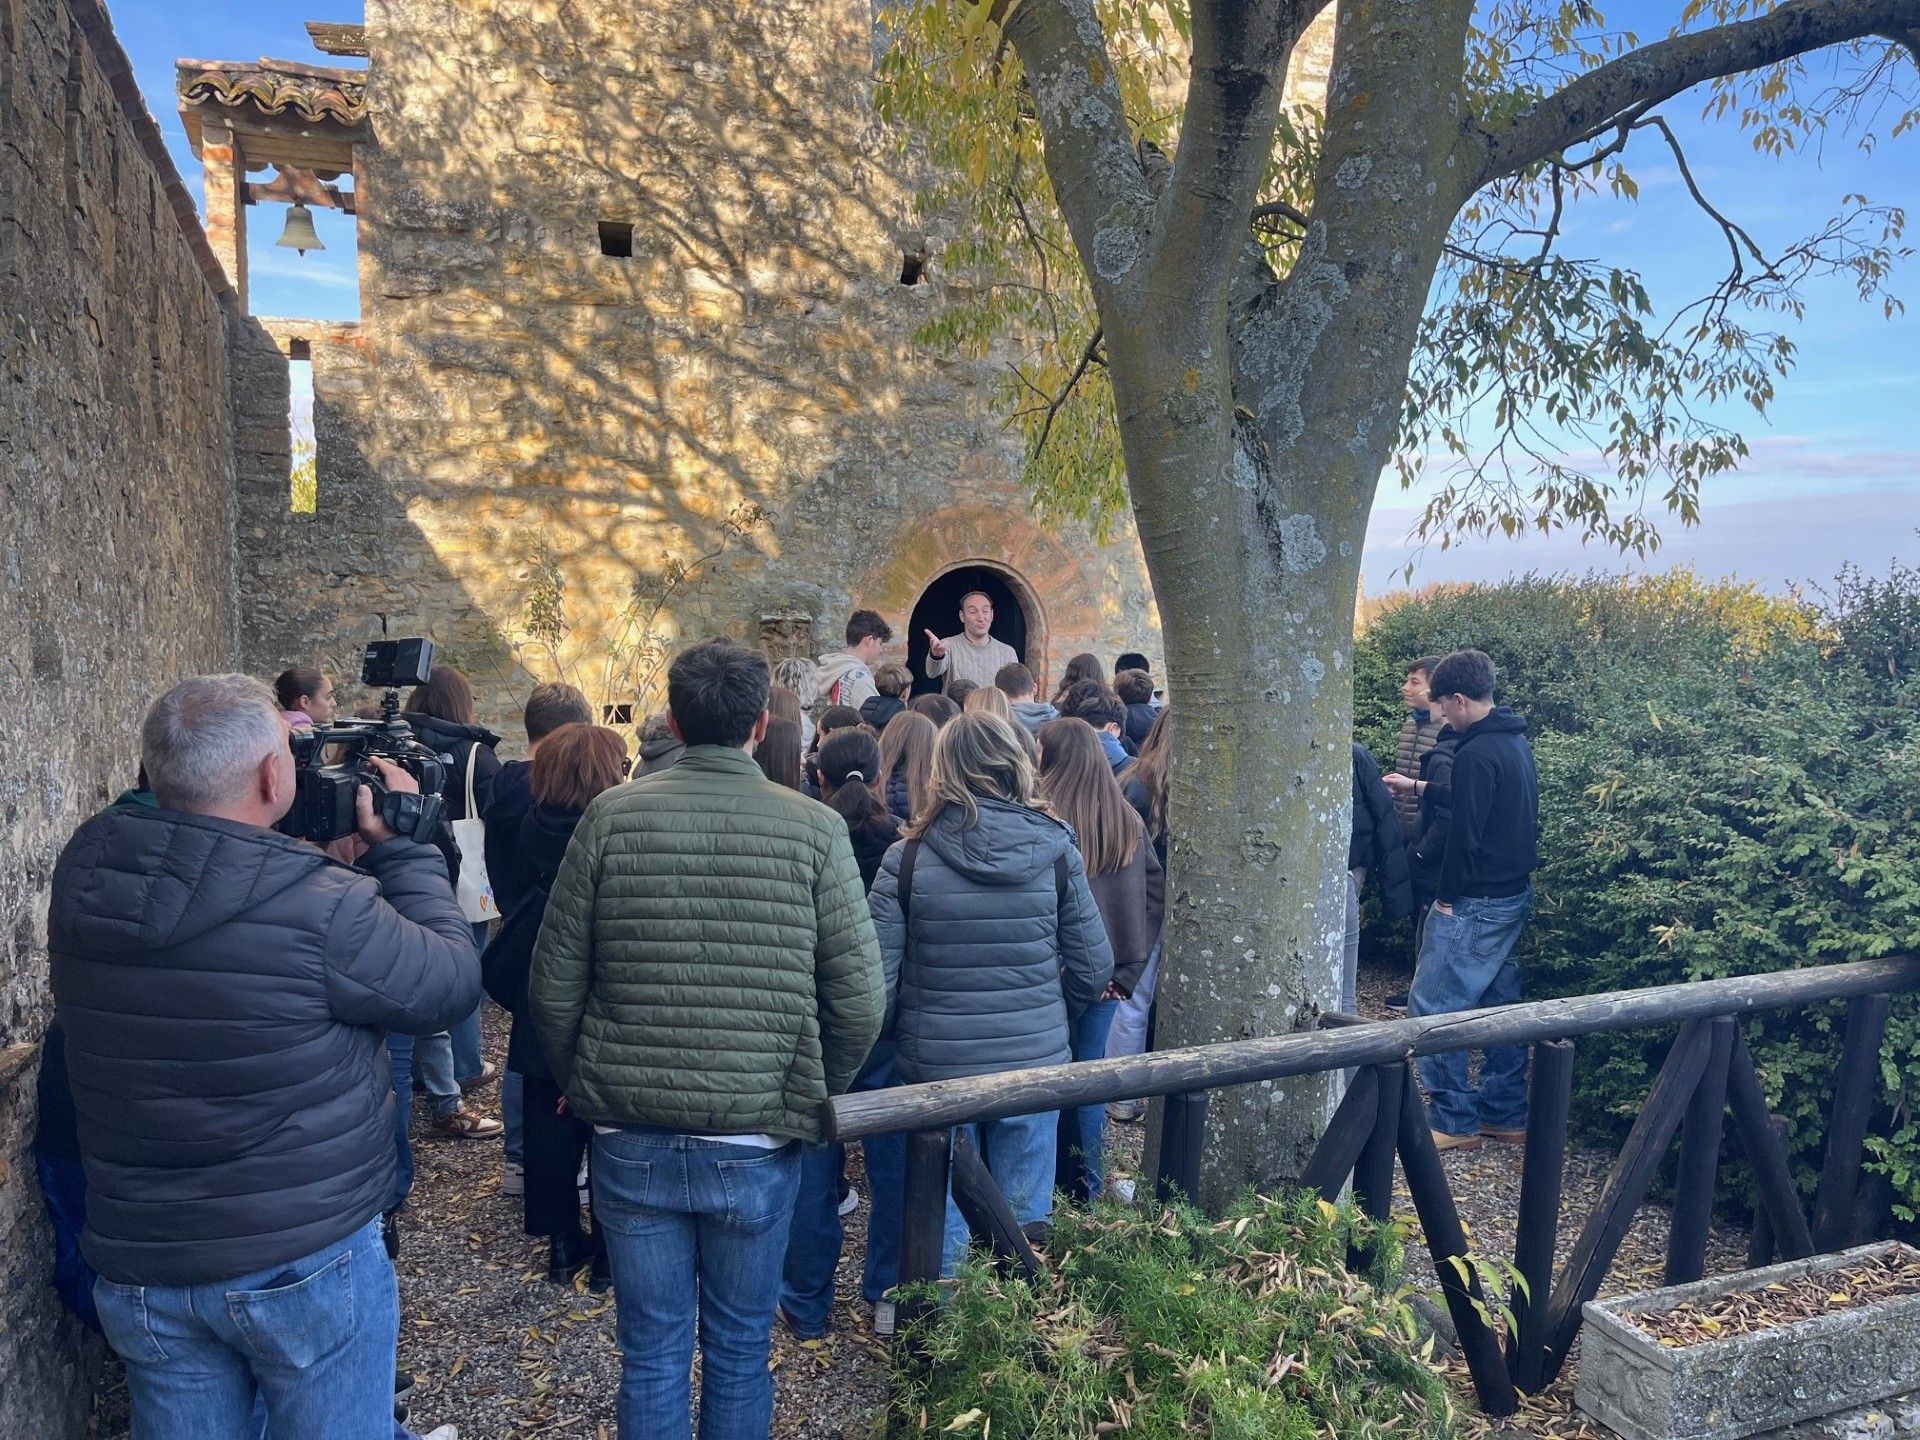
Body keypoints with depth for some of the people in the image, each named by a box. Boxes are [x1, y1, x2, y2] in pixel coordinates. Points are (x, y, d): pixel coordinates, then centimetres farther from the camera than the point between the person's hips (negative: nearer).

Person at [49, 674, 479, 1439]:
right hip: (307, 1265, -5)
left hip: (139, 1269, 5)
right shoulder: (318, 905, -25)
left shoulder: (84, 873, -8)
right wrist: (402, 844, -2)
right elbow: (452, 981, -11)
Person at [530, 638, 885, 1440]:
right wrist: (814, 1099, 10)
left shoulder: (612, 817, -6)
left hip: (632, 1140, 1)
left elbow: (553, 984, -3)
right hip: (758, 1144, 0)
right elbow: (861, 1001, -7)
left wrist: (581, 1084, 15)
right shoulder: (814, 828, -8)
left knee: (652, 1355, 15)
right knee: (739, 1351, 18)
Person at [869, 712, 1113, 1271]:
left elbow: (877, 978, -11)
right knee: (1025, 1222, 16)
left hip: (935, 1067, -1)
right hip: (1036, 1062, 1)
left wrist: (890, 1046, 9)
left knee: (942, 1224, 15)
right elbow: (1094, 966, -1)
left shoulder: (907, 859, -11)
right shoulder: (1056, 850, -6)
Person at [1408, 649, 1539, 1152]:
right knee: (1501, 1003, 15)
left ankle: (1455, 1121, 2)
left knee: (1433, 1006, -3)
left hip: (1476, 902, -10)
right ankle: (1506, 1114, 23)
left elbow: (1465, 833, -21)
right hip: (1515, 894, 10)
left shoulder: (1476, 753, -20)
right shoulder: (1517, 743, 10)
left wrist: (1446, 896, -11)